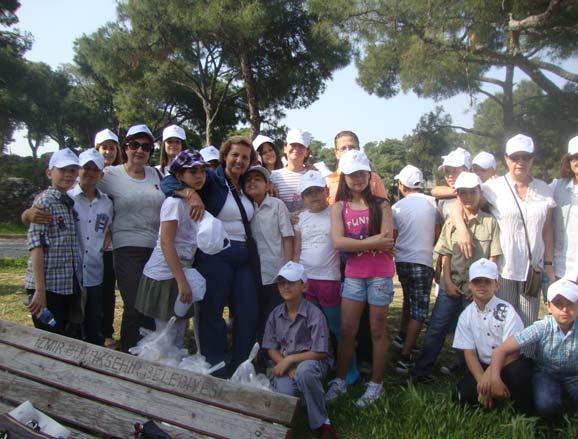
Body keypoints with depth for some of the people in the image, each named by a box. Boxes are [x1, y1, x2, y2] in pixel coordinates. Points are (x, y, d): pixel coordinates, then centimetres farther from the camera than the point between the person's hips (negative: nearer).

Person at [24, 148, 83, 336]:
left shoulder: (70, 203, 13)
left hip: (70, 286, 7)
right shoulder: (44, 201, -8)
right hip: (48, 286, -7)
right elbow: (36, 244, -15)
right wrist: (40, 290, -19)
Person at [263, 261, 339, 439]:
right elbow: (271, 349, 6)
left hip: (311, 363, -2)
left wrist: (289, 360, -16)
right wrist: (286, 367, -13)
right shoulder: (275, 314, 3)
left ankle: (322, 423, -18)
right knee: (283, 393, -32)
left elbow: (319, 353, -13)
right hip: (285, 365, 2)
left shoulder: (314, 314, -12)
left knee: (304, 371, -40)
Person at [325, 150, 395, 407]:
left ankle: (376, 384, 21)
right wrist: (373, 242, -16)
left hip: (380, 274, -2)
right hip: (353, 274, 2)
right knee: (347, 331, 7)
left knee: (377, 330, 9)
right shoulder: (339, 207, 3)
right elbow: (338, 242, -12)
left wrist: (354, 244, -12)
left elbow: (386, 242, -12)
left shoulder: (381, 206, -1)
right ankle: (340, 381, 22)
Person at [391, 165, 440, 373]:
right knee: (419, 310, 2)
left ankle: (402, 338, 37)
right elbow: (437, 233, 3)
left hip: (402, 260, 3)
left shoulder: (397, 207, 0)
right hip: (422, 261, -3)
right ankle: (405, 357, -2)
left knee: (409, 301, 25)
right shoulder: (432, 202, -3)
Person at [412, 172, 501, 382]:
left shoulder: (490, 222, -1)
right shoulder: (450, 223, 5)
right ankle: (421, 372, 7)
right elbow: (445, 256, 5)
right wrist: (448, 282, -4)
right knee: (436, 329, 1)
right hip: (451, 286, 2)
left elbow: (492, 258, -1)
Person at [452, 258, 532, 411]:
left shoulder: (506, 311, -14)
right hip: (483, 365, 3)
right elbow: (469, 353, -5)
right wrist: (482, 380, -20)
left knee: (519, 372, -36)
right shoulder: (466, 316, -3)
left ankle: (523, 411, -7)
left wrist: (490, 373, -26)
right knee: (466, 395, -21)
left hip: (509, 364, -3)